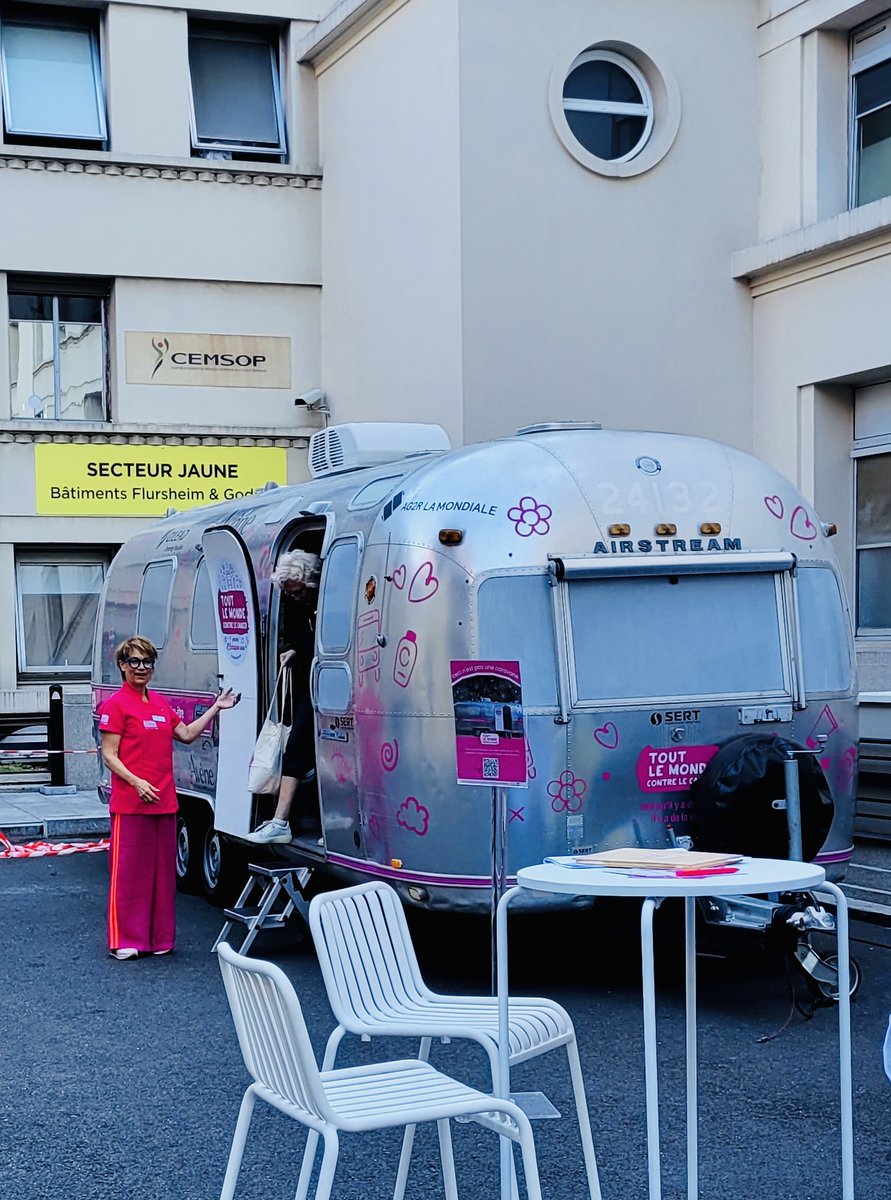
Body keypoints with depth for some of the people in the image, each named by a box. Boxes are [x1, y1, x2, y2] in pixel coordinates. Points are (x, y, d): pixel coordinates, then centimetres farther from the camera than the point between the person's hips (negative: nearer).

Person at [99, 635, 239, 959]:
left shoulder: (160, 703, 16)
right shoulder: (116, 705, -6)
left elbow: (187, 734, 24)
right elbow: (109, 755, -9)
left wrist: (215, 708, 19)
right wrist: (136, 783, -22)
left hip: (163, 802, 7)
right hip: (130, 804, -7)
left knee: (162, 870, 10)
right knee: (129, 871, -4)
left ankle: (158, 937, 18)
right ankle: (125, 940, 2)